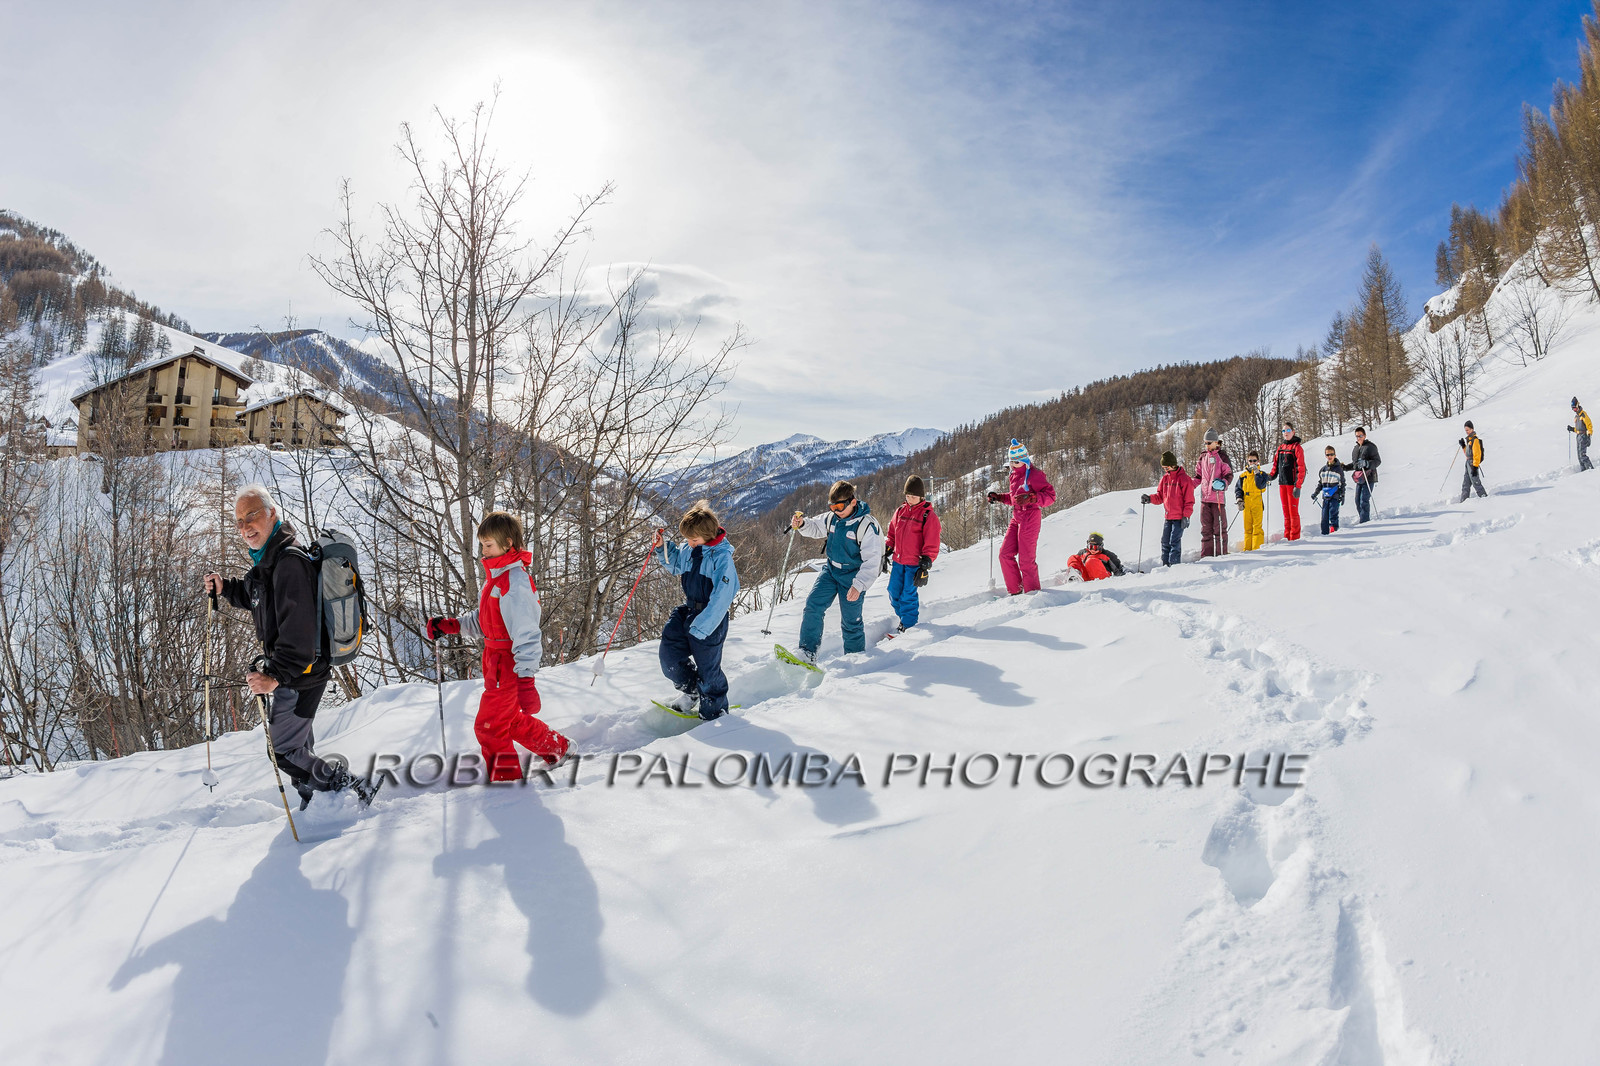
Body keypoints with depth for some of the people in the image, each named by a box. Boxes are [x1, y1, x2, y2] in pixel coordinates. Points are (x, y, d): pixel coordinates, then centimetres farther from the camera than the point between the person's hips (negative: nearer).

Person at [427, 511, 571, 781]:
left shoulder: (515, 582, -22)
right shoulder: (496, 576, 10)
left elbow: (526, 632, -28)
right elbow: (483, 620, 21)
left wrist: (525, 679, -32)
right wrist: (451, 625, 7)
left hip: (510, 665, -10)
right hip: (497, 660, 10)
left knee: (488, 726, 2)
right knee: (511, 720, 22)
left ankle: (505, 779, 19)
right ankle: (557, 748, 35)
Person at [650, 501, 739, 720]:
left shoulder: (722, 557, -22)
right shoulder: (688, 549, 1)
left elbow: (721, 598, -25)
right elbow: (675, 564, 24)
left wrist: (701, 627, -27)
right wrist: (662, 549, 4)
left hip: (710, 619, -7)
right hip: (688, 610, 7)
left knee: (707, 666, 2)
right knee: (669, 654, 5)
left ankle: (715, 712, 22)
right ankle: (691, 691, 30)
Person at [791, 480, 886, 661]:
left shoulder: (867, 525, -20)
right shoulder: (832, 518, -2)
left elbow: (872, 561, -22)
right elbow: (816, 527, 20)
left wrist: (859, 585, -32)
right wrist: (802, 524, -4)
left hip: (852, 576, -5)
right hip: (831, 570, 6)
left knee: (850, 621, 3)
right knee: (813, 606, -9)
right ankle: (808, 651, -5)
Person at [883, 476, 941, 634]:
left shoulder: (928, 516, -7)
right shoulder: (900, 511, 9)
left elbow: (931, 544, -8)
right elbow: (892, 533, 19)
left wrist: (925, 565, -13)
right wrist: (887, 552, 15)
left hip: (914, 564, -5)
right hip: (898, 561, 5)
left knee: (908, 594, -4)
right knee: (894, 591, 8)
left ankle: (908, 624, 9)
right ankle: (902, 615, 27)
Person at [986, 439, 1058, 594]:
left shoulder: (1033, 475, -11)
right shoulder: (1014, 476, 16)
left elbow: (1050, 495, -17)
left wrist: (1030, 498, -29)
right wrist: (999, 497, 17)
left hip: (1030, 518, -9)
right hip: (1016, 518, 9)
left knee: (1026, 559, -6)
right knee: (1005, 554, 4)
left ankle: (1032, 592, 6)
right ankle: (1015, 591, 12)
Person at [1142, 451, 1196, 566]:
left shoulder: (1184, 479, -9)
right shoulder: (1165, 478, 11)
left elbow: (1189, 500, -9)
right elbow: (1160, 496, 15)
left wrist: (1186, 516, -13)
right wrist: (1149, 498, -4)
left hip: (1179, 517, -7)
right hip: (1168, 517, 7)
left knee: (1174, 542, -8)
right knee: (1165, 542, 8)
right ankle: (1165, 565, 15)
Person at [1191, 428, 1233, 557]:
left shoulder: (1222, 456, -1)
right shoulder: (1202, 457, 15)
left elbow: (1229, 475, -4)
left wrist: (1222, 482, -23)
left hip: (1218, 497, -5)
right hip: (1205, 497, 5)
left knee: (1219, 527, -2)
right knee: (1206, 527, 5)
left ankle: (1221, 554, 4)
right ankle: (1206, 554, 8)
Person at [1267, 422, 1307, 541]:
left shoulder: (1297, 447, -4)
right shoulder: (1281, 448, 15)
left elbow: (1301, 468, -9)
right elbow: (1276, 465, 21)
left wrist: (1298, 486, -16)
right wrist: (1270, 475, 1)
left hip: (1292, 484, -6)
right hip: (1282, 483, 6)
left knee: (1293, 511, -5)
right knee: (1286, 511, 9)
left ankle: (1295, 537, -1)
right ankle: (1287, 536, 13)